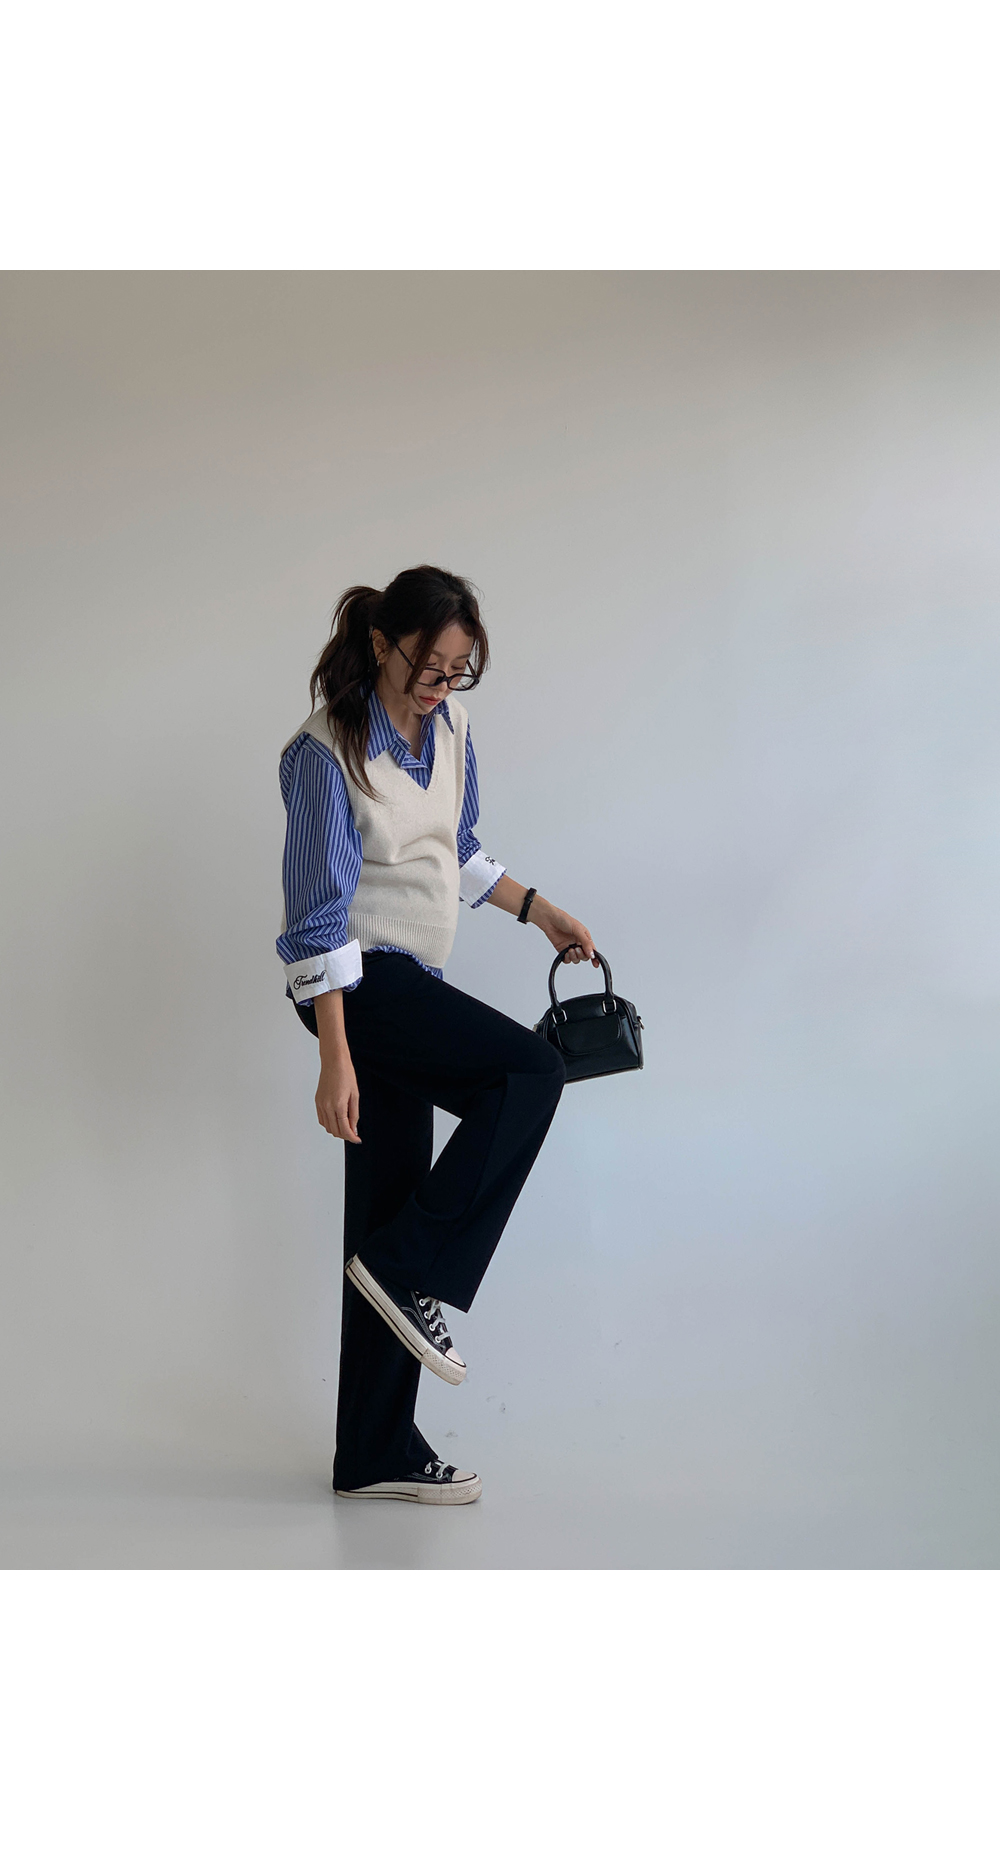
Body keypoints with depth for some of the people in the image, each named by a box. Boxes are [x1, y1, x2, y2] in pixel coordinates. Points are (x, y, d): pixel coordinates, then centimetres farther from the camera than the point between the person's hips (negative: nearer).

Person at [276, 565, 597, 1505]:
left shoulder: (449, 727, 6)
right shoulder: (326, 754, -16)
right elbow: (320, 914, -19)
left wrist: (538, 909, 17)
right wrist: (336, 1060, -22)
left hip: (409, 984, 8)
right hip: (356, 981, -7)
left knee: (393, 1212, 6)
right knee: (531, 1071, -20)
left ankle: (377, 1455, 12)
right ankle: (409, 1272, -10)